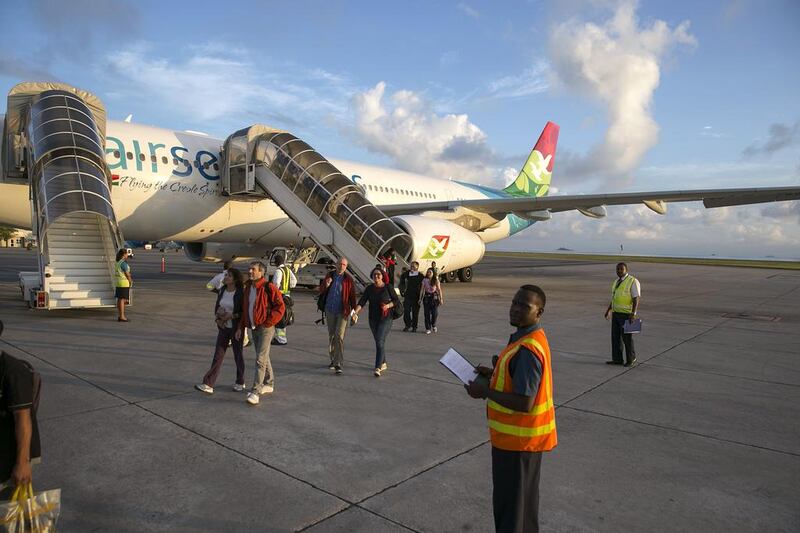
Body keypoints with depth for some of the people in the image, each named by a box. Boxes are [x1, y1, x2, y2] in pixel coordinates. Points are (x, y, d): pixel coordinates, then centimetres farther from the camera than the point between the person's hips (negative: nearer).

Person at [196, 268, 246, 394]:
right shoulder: (222, 291, 4)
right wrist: (218, 319, -4)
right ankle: (208, 385, -1)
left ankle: (240, 382, 26)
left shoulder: (241, 293, -13)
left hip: (236, 328, -5)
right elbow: (217, 307, 12)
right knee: (218, 356, 1)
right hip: (223, 327, 5)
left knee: (238, 355, 9)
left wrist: (231, 316, -21)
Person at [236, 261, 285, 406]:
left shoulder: (268, 287, -14)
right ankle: (269, 384, 33)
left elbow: (280, 307, -16)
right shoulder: (248, 288, 10)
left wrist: (268, 322, -16)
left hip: (265, 328, -8)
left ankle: (255, 392, -11)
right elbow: (244, 309, 18)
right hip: (253, 328, 8)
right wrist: (241, 327, 13)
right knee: (264, 357, 19)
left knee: (260, 359, -11)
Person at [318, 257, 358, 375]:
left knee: (339, 336, -12)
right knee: (331, 336, 12)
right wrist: (326, 285, -14)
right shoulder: (329, 275, 4)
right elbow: (321, 291, 8)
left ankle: (338, 365, -10)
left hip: (342, 312, -4)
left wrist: (354, 311, -9)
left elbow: (352, 296, -4)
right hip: (330, 311, 4)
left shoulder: (348, 279, -5)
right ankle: (333, 359, 27)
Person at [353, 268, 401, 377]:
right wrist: (355, 312, -21)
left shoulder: (388, 287, -5)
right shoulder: (369, 288, 3)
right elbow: (362, 302, -6)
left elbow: (397, 301, 1)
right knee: (378, 342, 15)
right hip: (373, 319, 5)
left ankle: (378, 368, -18)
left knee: (380, 341, -15)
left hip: (386, 318, -4)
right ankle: (383, 363, 33)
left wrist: (388, 305, -16)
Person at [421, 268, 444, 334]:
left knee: (434, 313, -6)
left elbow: (439, 290, -2)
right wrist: (421, 298, 1)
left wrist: (441, 298, -7)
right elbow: (423, 290, 5)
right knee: (427, 313, -1)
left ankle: (433, 325, 23)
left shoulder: (436, 281, -1)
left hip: (434, 297, -1)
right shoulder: (424, 280, 4)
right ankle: (428, 328, 8)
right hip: (426, 297, 1)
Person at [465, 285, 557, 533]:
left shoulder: (527, 349, -28)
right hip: (525, 435, 10)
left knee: (509, 502, 6)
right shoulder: (533, 338, 4)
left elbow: (523, 403, -29)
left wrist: (485, 392, -19)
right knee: (525, 495, 25)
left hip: (517, 439, -10)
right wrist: (494, 374, 5)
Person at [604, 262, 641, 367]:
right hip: (616, 313, 8)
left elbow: (636, 299, -17)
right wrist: (609, 310, 19)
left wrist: (633, 314, -24)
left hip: (626, 314, -8)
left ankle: (631, 359, 17)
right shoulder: (617, 281, 11)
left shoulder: (633, 282, -14)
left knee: (627, 337, 0)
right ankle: (617, 359, 16)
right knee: (615, 336, 8)